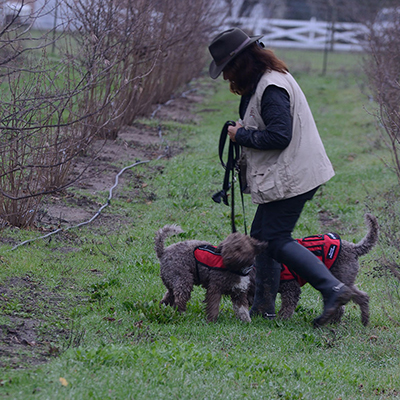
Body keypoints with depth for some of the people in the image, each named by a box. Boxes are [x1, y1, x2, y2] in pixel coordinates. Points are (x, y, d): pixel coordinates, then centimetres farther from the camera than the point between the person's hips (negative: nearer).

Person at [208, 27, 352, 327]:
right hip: (291, 174, 11)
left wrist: (242, 135, -14)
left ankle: (333, 289, -12)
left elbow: (279, 135, -27)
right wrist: (243, 131, 5)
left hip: (291, 176, -11)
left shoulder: (271, 88, -20)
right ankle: (264, 305, 19)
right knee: (262, 234, 13)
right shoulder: (263, 82, 13)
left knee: (276, 239, -9)